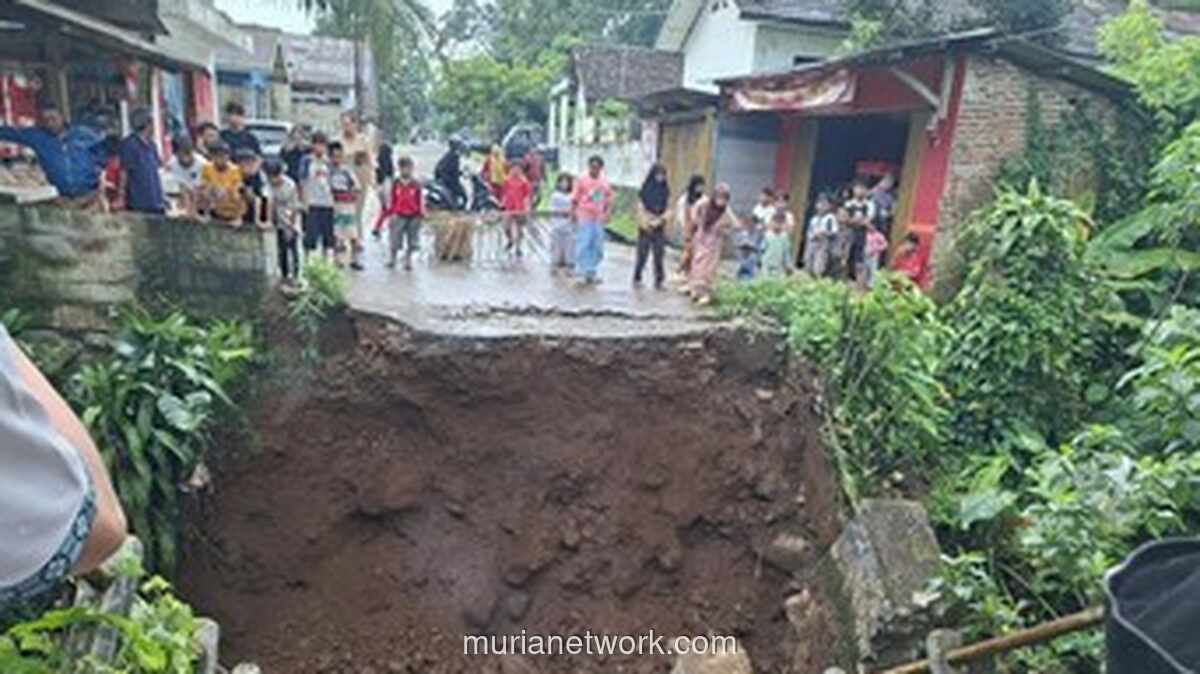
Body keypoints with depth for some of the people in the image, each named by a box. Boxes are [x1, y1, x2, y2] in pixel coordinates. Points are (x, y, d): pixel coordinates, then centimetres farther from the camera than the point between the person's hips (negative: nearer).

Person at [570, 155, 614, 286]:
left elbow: (609, 199, 13)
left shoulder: (605, 182, 8)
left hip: (599, 218, 5)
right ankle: (580, 272, -2)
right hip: (585, 217, -5)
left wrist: (608, 212, 1)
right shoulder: (582, 179, -4)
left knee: (597, 246, 8)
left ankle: (592, 272, 19)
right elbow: (575, 198, -1)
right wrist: (573, 212, -4)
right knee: (583, 245, -8)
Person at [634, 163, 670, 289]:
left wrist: (658, 221, -8)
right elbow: (640, 208, -1)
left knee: (659, 255, -1)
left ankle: (659, 281, 3)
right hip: (646, 227, -2)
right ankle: (637, 278, 11)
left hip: (660, 228, 2)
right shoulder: (645, 189, 0)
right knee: (642, 254, 0)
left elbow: (668, 209, 4)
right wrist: (646, 223, -8)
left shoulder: (666, 190, 6)